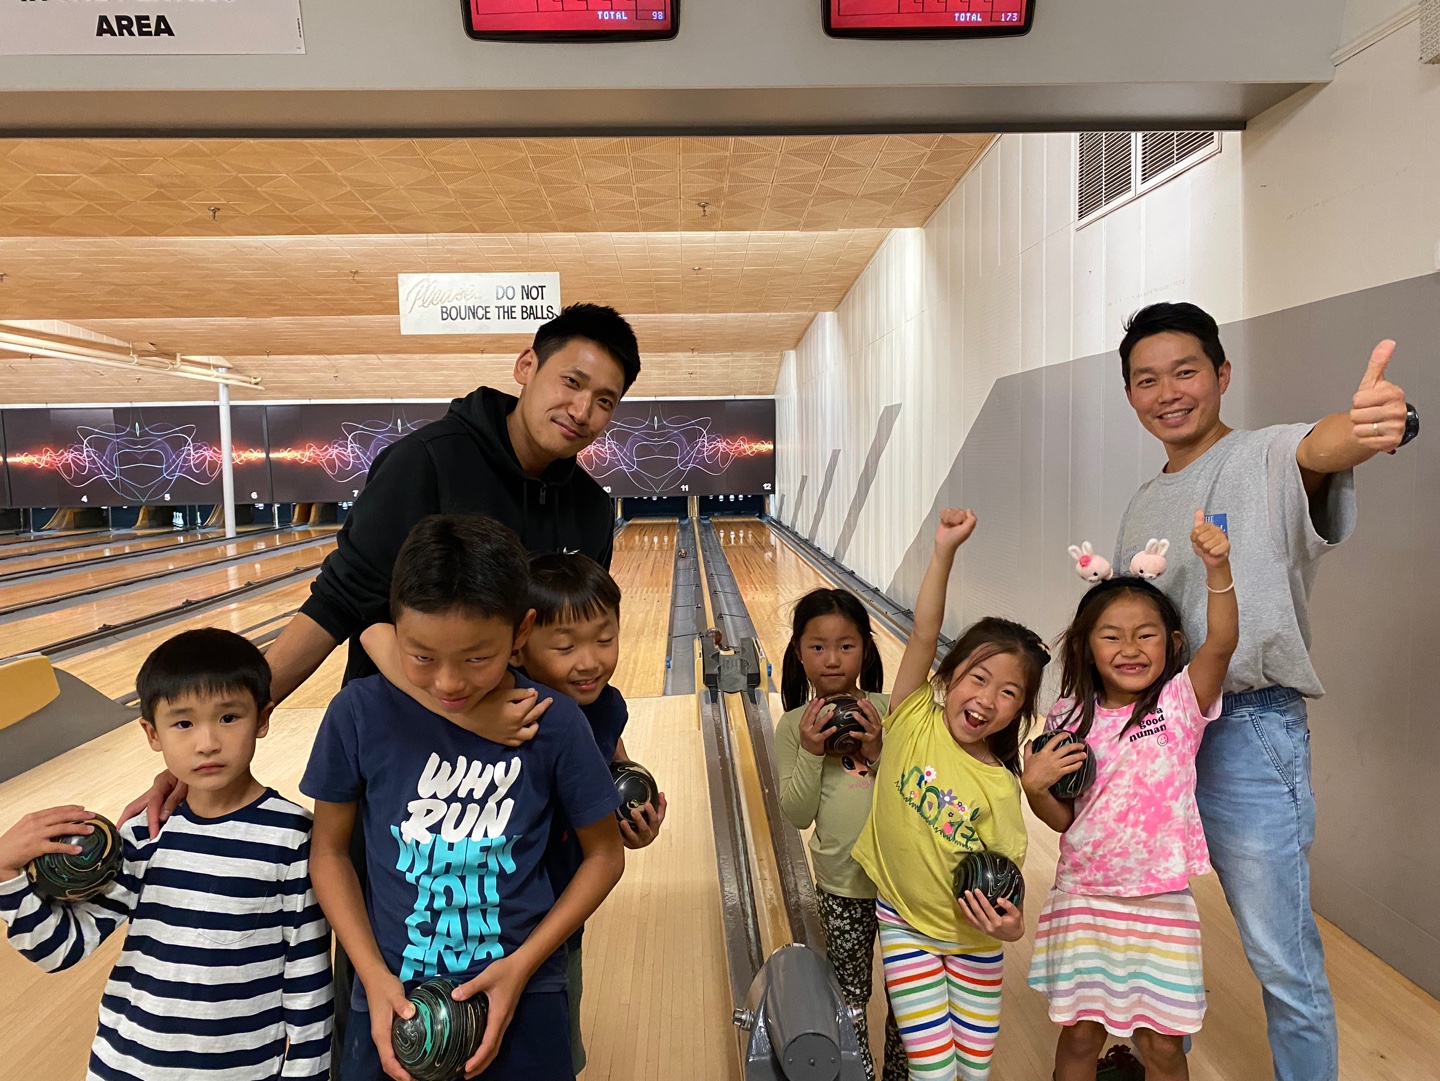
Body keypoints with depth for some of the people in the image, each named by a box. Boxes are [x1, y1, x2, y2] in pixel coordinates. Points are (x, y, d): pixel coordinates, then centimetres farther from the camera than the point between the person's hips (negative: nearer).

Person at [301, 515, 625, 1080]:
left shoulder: (555, 725, -15)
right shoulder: (360, 714, -14)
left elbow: (603, 854, -3)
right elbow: (330, 851, -1)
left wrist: (523, 964, -11)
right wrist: (373, 976, -9)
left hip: (520, 1001, 0)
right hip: (395, 998, 1)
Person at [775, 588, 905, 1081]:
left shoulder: (887, 711, -7)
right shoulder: (795, 725, -6)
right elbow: (797, 815, -8)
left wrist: (878, 754, -21)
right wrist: (810, 754, -21)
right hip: (842, 886, 0)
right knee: (849, 995, 16)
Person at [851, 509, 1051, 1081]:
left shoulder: (999, 789, -15)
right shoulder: (914, 722, -17)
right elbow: (923, 635, -27)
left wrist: (1012, 923, -30)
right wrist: (944, 550, -35)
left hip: (972, 936, 1)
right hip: (904, 924, -1)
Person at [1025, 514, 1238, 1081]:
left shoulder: (1182, 701, -8)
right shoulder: (1070, 719, -3)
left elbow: (1221, 642, -28)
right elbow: (1061, 819, 2)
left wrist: (1217, 568, -43)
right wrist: (1035, 785, -18)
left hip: (1160, 904, -1)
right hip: (1083, 900, 1)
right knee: (1080, 1034, 13)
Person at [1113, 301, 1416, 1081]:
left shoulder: (1269, 458, -8)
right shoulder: (1143, 505, 13)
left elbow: (1318, 450, -34)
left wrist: (1357, 429, -56)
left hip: (1246, 733, -7)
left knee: (1282, 960, 1)